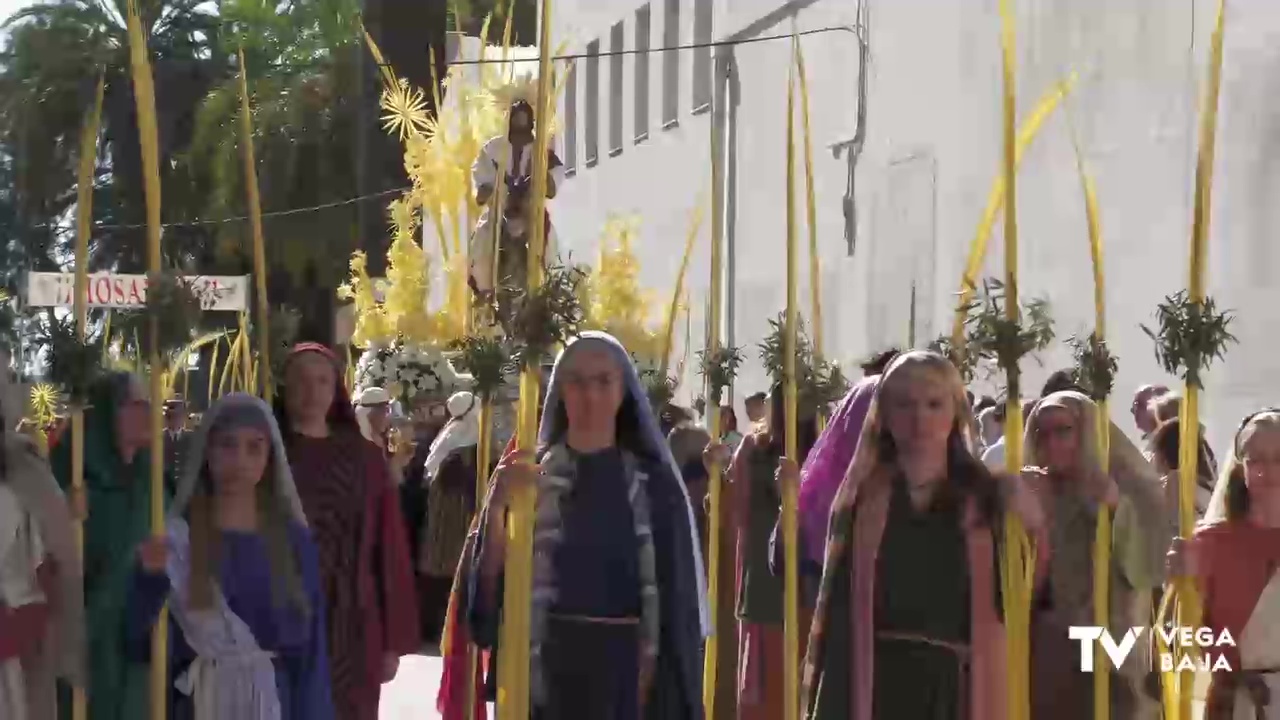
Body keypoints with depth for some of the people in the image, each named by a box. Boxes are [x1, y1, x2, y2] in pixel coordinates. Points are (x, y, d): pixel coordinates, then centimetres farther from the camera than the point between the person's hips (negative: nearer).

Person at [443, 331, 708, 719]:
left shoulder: (655, 482, 3)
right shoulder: (528, 475, 4)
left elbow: (676, 593, 3)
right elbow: (491, 583, -2)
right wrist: (496, 506, -18)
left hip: (629, 671, 0)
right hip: (548, 669, 0)